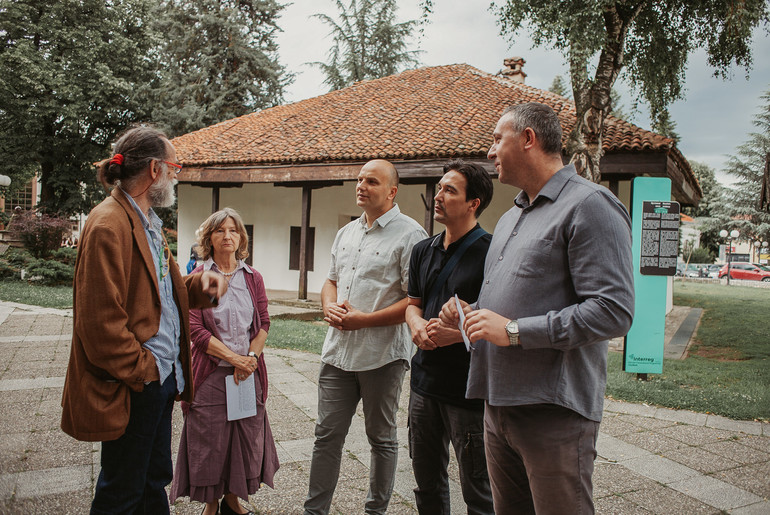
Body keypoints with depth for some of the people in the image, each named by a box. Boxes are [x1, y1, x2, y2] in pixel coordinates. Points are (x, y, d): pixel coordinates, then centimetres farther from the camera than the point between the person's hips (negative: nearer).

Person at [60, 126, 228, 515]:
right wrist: (143, 370, -14)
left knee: (154, 480, 22)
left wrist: (200, 285, 1)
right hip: (132, 387, -10)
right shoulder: (109, 225, -19)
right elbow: (100, 321, -22)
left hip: (160, 376, 10)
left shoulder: (148, 223, 13)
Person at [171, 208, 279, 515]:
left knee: (247, 438, 8)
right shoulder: (197, 278, -1)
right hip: (211, 372, -3)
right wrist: (232, 356, -15)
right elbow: (195, 328, -8)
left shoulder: (253, 278, 9)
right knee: (209, 441, 5)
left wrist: (250, 357, -11)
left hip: (248, 373, 3)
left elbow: (264, 323, 5)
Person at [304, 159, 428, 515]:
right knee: (327, 434, 11)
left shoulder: (409, 234, -10)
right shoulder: (346, 232, 14)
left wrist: (364, 319, -19)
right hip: (338, 351, 6)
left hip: (381, 355, -6)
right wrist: (329, 306, -1)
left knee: (381, 438, 11)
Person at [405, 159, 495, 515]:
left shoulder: (490, 252, -11)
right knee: (427, 484, 20)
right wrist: (417, 325, -4)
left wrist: (456, 333, -23)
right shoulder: (423, 250, 11)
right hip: (424, 381, 7)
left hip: (469, 389, -6)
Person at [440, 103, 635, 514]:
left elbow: (612, 312, -20)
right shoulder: (511, 217, 20)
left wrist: (514, 330, -20)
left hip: (554, 413, -8)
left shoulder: (590, 205, -10)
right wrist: (471, 312, 9)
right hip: (498, 404, 9)